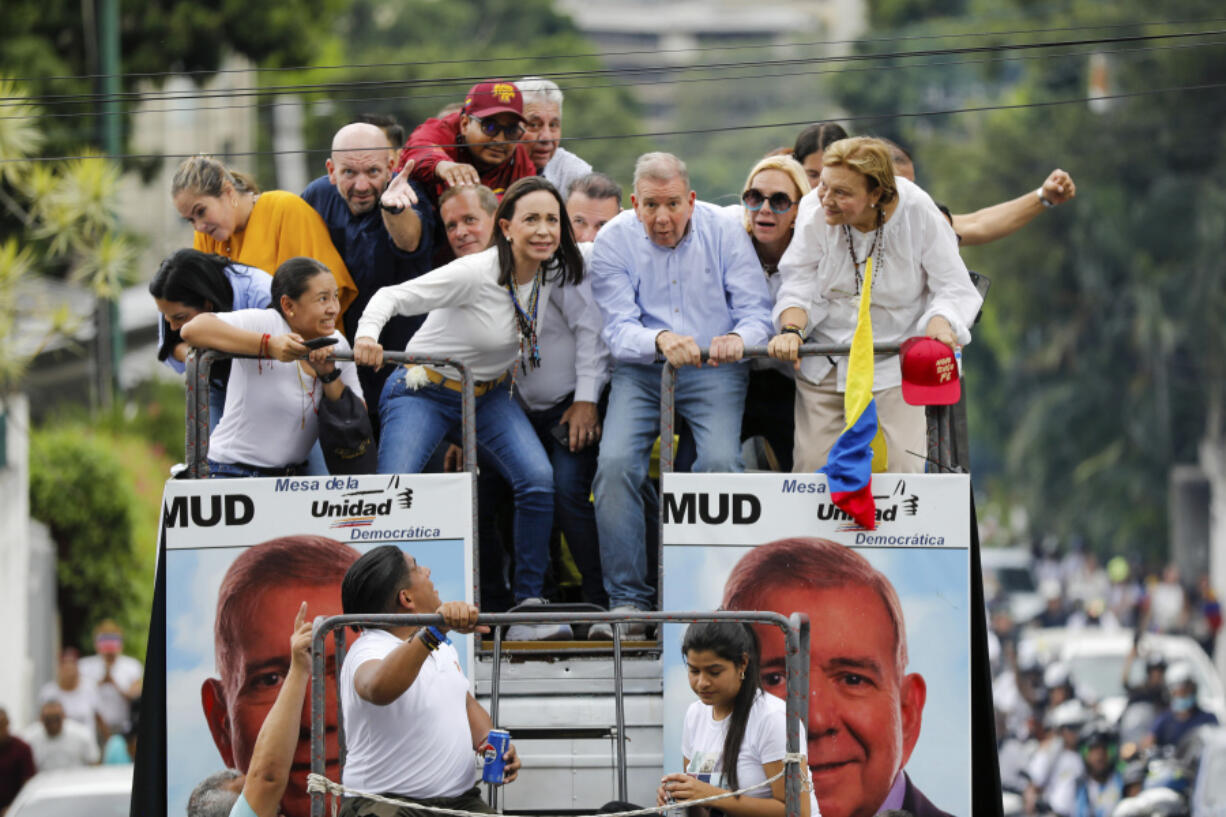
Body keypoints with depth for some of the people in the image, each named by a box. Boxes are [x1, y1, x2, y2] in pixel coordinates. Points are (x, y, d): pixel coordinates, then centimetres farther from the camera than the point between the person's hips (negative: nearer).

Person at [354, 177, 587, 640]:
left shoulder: (552, 274, -8)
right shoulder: (475, 273, -25)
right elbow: (393, 296, -26)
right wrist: (367, 334, -47)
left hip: (490, 394, 5)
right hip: (425, 392, -5)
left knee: (538, 480, -20)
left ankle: (528, 608, -11)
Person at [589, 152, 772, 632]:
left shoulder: (723, 232, -2)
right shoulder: (613, 242, -3)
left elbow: (757, 312, -3)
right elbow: (618, 329, -10)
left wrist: (739, 338, -27)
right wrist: (660, 340, -32)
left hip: (714, 371, -1)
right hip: (641, 372, 1)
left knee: (720, 462, -26)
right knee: (615, 463, -22)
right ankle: (627, 600, -14)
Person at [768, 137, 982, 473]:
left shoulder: (920, 215, -15)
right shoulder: (814, 211, -10)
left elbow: (954, 288, -8)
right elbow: (799, 285, -5)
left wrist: (941, 323, -30)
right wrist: (791, 329, -25)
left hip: (897, 367, -2)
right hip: (825, 366, 2)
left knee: (905, 469, -12)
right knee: (811, 466, -5)